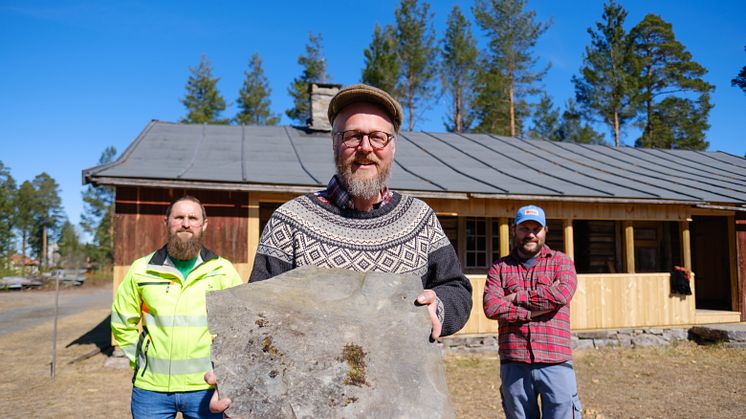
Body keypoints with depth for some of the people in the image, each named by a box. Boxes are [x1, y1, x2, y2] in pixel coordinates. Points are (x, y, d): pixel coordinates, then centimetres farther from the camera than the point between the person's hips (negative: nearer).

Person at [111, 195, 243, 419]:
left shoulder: (222, 271, -1)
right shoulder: (141, 270, 2)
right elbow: (122, 323, 11)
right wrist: (141, 361, 6)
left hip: (205, 388, -1)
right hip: (151, 388, 1)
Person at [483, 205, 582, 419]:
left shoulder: (561, 261, 10)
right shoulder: (500, 267, 10)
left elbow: (562, 294, -12)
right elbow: (491, 307, -6)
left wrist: (517, 297, -5)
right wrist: (535, 310, -11)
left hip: (556, 363, -1)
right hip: (514, 363, 1)